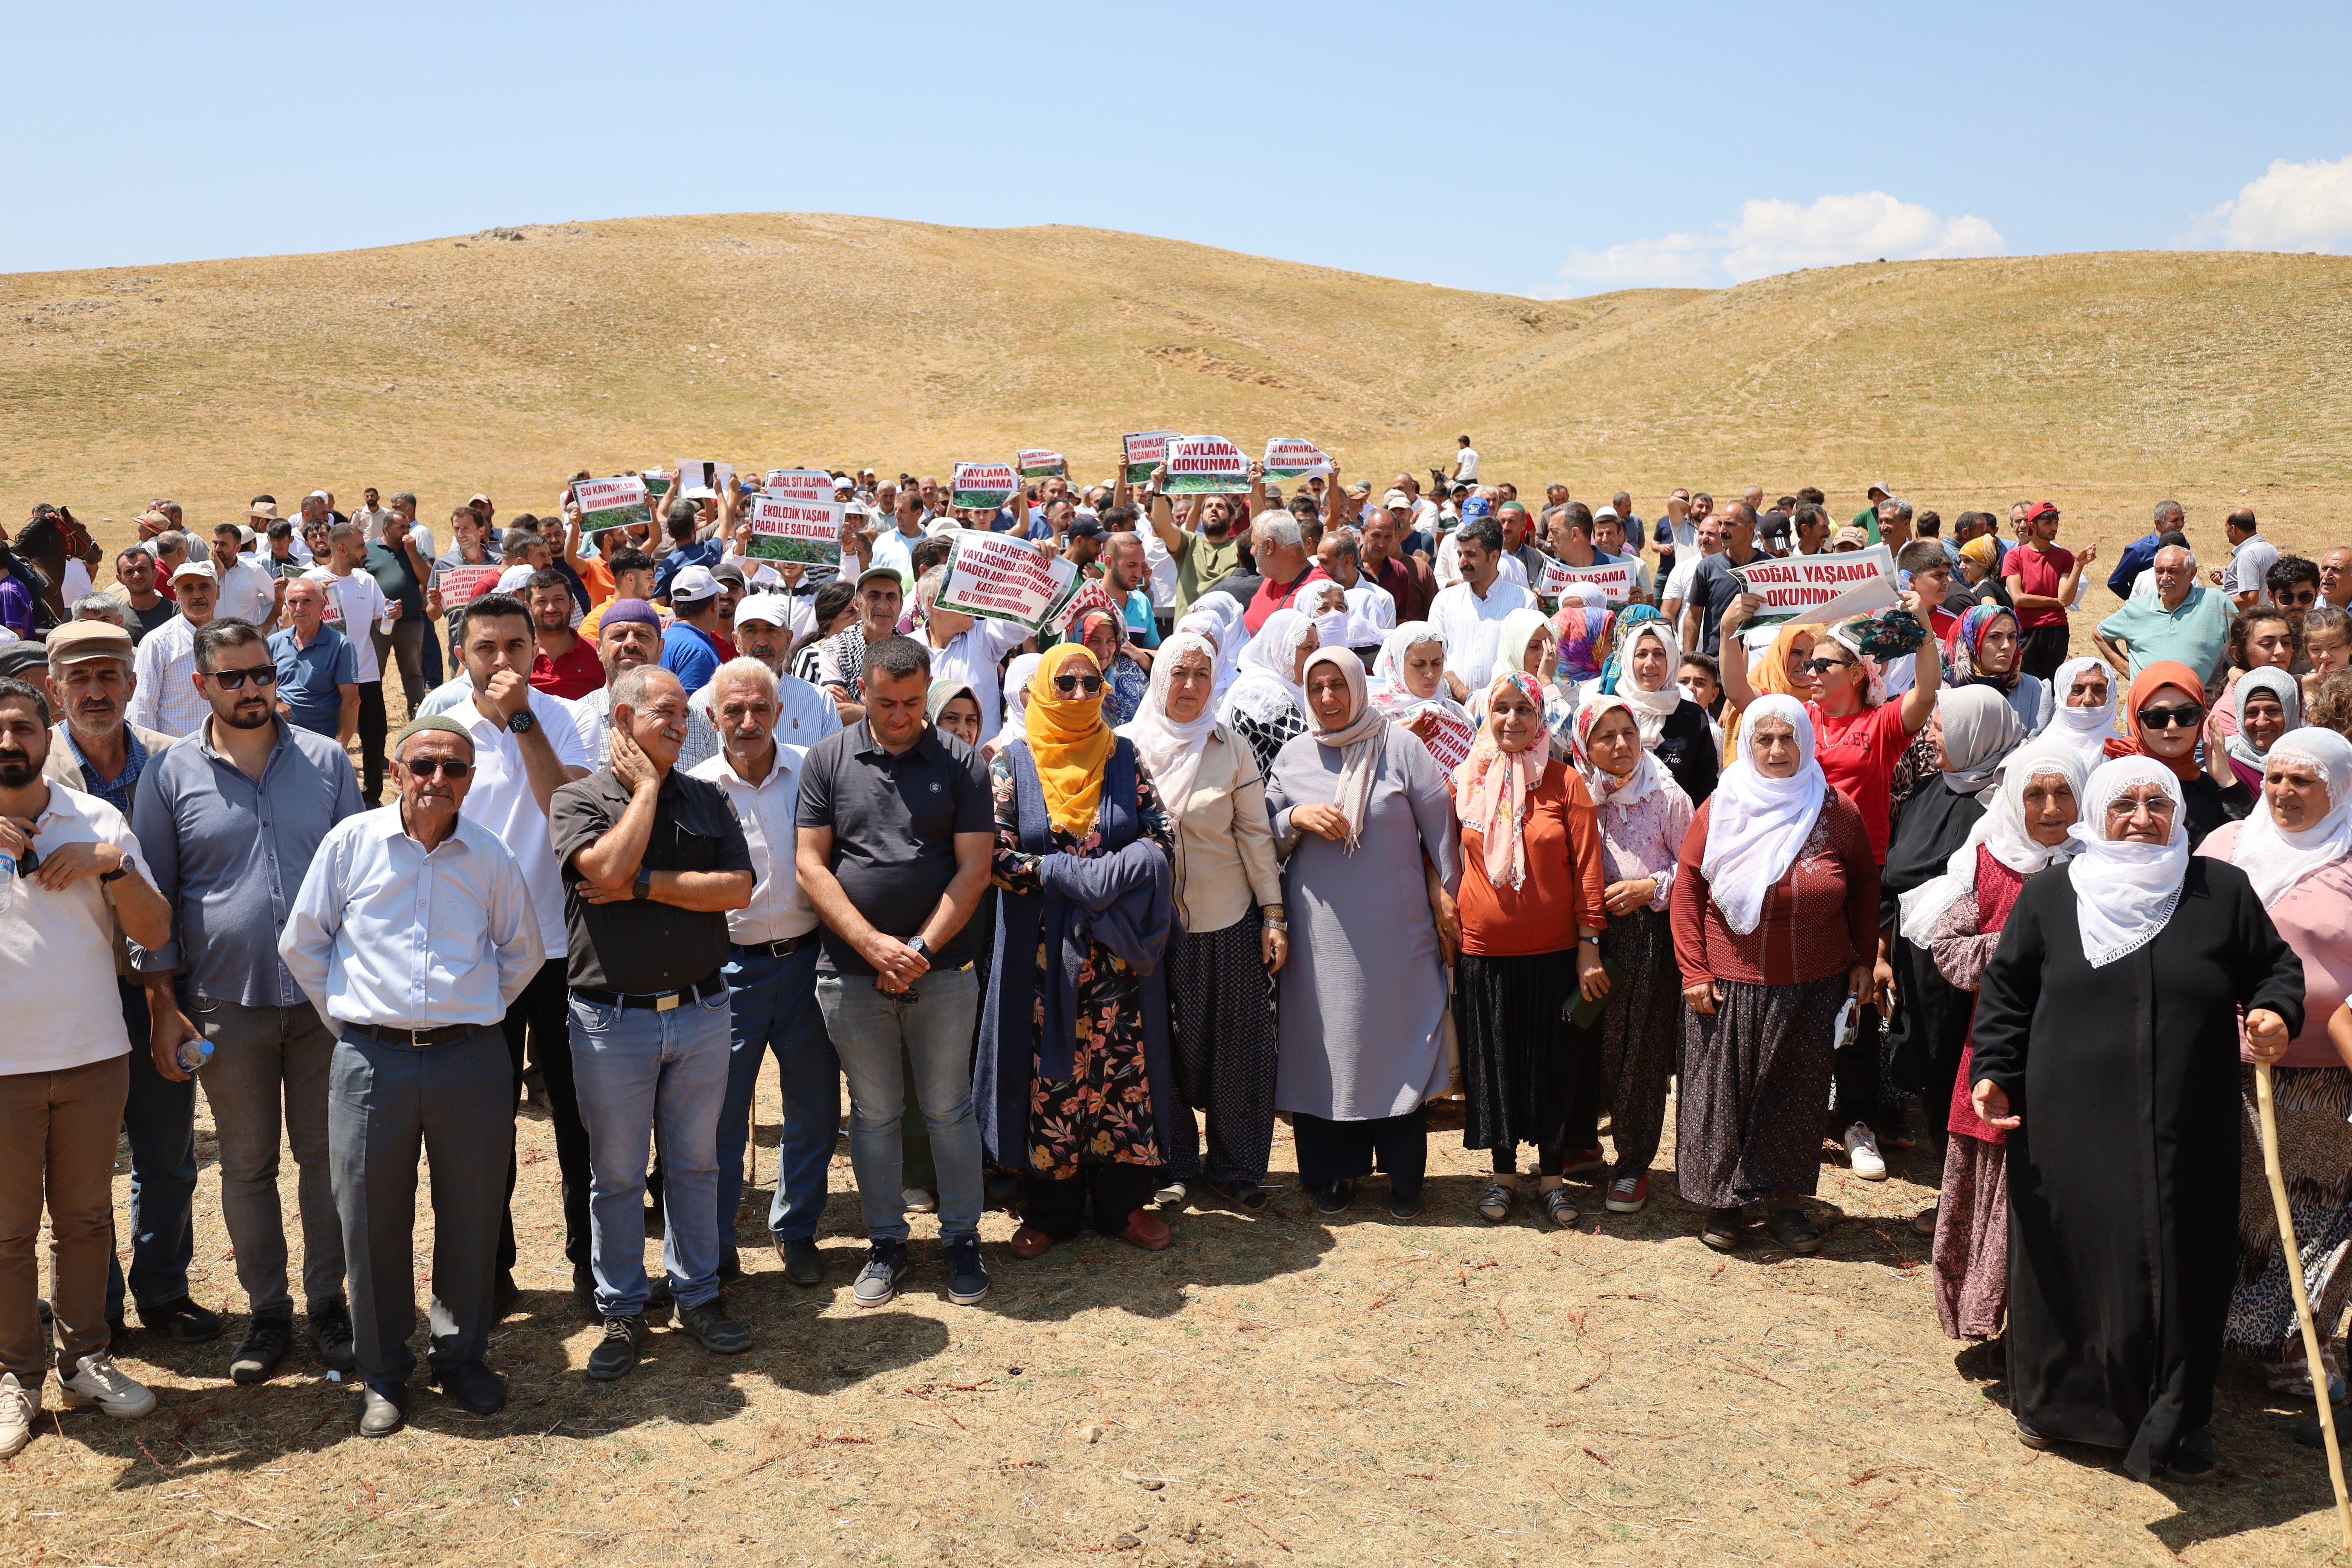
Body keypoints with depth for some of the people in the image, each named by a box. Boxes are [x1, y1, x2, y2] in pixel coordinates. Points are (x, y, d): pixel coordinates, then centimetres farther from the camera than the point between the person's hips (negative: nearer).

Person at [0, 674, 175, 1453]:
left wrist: (113, 864, -16)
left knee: (85, 1217, 14)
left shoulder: (98, 821, 2)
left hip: (94, 1057, 2)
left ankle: (85, 1358, 28)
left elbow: (155, 933, 0)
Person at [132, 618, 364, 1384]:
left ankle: (328, 1302, 23)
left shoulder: (326, 761, 1)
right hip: (227, 1004, 0)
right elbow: (152, 896, 3)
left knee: (325, 1156, 9)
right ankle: (268, 1312, 24)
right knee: (246, 1168, 10)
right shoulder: (170, 773, 0)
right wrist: (163, 1005, -1)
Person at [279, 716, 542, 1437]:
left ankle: (461, 1357, 29)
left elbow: (521, 952, 18)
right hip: (372, 1059, -1)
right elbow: (302, 943, 8)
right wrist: (348, 1019, 6)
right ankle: (382, 1375, 24)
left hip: (470, 1060, 1)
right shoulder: (351, 841, 0)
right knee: (373, 1224, 7)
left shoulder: (490, 856, 3)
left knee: (472, 1220, 9)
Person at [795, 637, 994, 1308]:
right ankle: (886, 1243, 24)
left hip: (940, 969, -1)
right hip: (852, 971, 1)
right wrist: (873, 945, -11)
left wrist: (920, 949, -11)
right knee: (873, 1112, 11)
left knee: (949, 1108, 7)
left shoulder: (960, 761, 0)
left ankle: (962, 1237, 21)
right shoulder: (827, 760, 2)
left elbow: (973, 868, -3)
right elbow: (809, 864, -2)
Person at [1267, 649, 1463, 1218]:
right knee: (1325, 1042, 4)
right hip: (1320, 930, 2)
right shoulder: (1293, 756, 8)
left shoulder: (1400, 747, 0)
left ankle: (1404, 1175, 11)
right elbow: (1264, 834, 12)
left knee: (1397, 1040, 0)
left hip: (1395, 926, -2)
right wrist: (1298, 817, -8)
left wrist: (1448, 904, -1)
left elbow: (1439, 827, 1)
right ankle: (1335, 1171, 16)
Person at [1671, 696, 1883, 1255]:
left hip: (1812, 988, 1)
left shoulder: (1838, 813, -2)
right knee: (1723, 1092, 7)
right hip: (1729, 986, -1)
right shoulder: (1720, 810, -6)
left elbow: (1864, 886, 11)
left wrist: (1865, 960, 7)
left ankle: (1784, 1200, 26)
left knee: (1797, 1093, 11)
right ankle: (1722, 1200, 23)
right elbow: (1687, 889, -2)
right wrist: (1694, 971, -6)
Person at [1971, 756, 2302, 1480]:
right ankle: (2056, 1401, 26)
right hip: (2070, 1128, 0)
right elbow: (2006, 991, 9)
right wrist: (1994, 1073, 0)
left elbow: (2276, 968, 11)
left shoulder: (2223, 891, 4)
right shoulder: (2048, 897, 3)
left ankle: (2177, 1422, 23)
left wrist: (2275, 1013, -10)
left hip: (2188, 1134, 0)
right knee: (2070, 1262, 7)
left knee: (2180, 1270, 5)